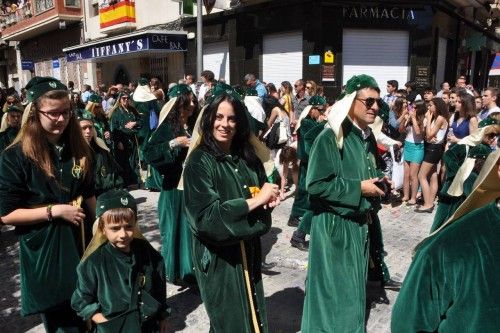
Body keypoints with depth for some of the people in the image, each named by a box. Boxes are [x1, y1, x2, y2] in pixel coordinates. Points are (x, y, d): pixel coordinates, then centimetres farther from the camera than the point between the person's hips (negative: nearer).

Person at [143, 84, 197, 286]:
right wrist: (174, 143, -21)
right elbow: (148, 153, -16)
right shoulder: (167, 128, -7)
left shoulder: (196, 126, 6)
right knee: (176, 227, 5)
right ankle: (175, 270, 20)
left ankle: (193, 267, 25)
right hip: (175, 187, -4)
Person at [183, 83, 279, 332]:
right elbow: (206, 216, -22)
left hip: (248, 251, 6)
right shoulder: (200, 162, -14)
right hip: (218, 256, -6)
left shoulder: (247, 156, 4)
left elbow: (261, 193, 15)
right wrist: (253, 201, -22)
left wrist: (269, 198, -8)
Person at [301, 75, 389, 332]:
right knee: (334, 291, 3)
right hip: (335, 224, -8)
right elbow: (315, 184, -22)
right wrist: (358, 188, -19)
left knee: (354, 288, 20)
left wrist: (378, 180, -1)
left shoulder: (368, 137, 7)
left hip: (360, 223, 8)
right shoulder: (331, 137, -17)